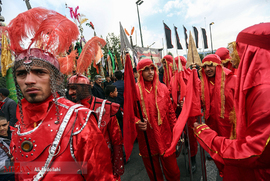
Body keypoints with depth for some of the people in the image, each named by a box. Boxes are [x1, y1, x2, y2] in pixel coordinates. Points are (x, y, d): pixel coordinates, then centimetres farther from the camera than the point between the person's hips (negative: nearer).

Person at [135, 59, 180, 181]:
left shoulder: (162, 88, 1)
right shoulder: (135, 90, -7)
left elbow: (170, 111, 6)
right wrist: (137, 123, -20)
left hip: (165, 135, 2)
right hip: (147, 138, -1)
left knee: (172, 171, 16)